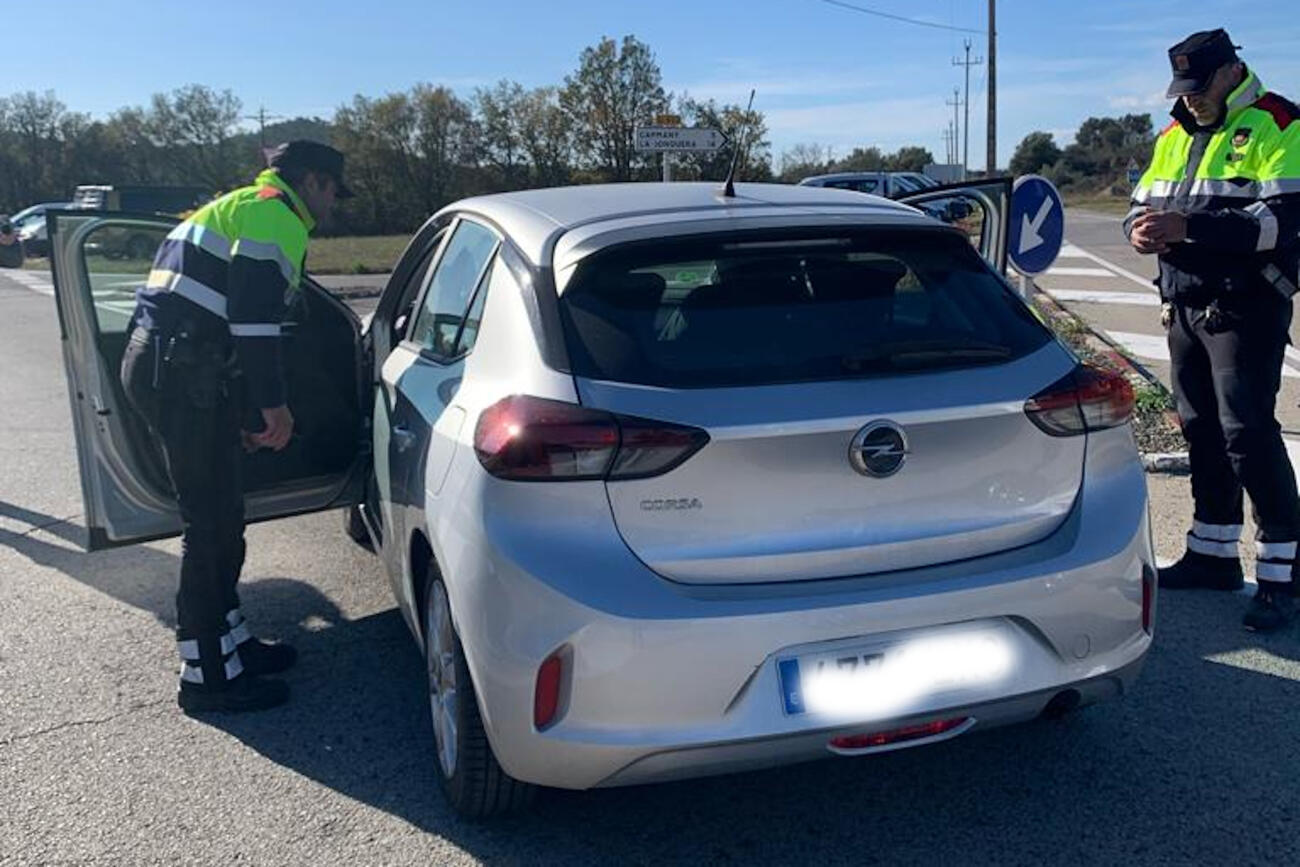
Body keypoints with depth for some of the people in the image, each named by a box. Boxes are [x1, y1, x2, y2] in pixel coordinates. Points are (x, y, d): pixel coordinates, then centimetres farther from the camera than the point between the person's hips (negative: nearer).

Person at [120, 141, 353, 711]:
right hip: (183, 373, -11)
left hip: (161, 364, 11)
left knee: (219, 517, 18)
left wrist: (247, 412, 30)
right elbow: (253, 316, -18)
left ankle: (229, 640, 29)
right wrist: (273, 405, -12)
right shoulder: (276, 214, -5)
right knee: (212, 523, -5)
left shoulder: (240, 208, 28)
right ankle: (208, 676, 3)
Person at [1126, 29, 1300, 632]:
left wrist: (1189, 227, -27)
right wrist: (1142, 228, -6)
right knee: (1202, 429, 13)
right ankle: (1213, 555, 25)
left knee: (1248, 433, -11)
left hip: (1246, 308, -7)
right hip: (1186, 306, 8)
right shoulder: (1176, 135, 15)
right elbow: (1143, 202, 18)